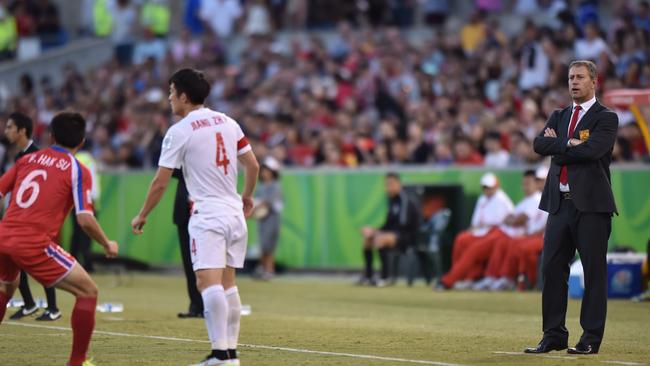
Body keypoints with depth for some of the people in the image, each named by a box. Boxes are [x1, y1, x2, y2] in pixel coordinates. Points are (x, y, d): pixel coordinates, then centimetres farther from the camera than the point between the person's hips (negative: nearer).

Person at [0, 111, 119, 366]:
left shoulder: (28, 159, 15)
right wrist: (107, 245, 6)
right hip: (35, 244, -6)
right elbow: (85, 220, -10)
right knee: (88, 292, 5)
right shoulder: (77, 170, 0)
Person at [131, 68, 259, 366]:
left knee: (208, 282, -15)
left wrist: (142, 216, 8)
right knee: (227, 283, 12)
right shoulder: (228, 123, 10)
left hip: (207, 215, -7)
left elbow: (160, 183, -4)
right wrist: (247, 196, 33)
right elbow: (253, 166, 15)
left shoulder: (179, 131, -7)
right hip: (234, 213, 7)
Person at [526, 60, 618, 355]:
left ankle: (591, 338, 1)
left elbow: (592, 149, -18)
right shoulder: (559, 116, 18)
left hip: (591, 204, -6)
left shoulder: (606, 118, 0)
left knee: (594, 271, -3)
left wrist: (556, 144, -6)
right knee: (552, 268, 4)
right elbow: (539, 145, 2)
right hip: (559, 203, 6)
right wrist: (569, 144, -10)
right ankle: (554, 336, 11)